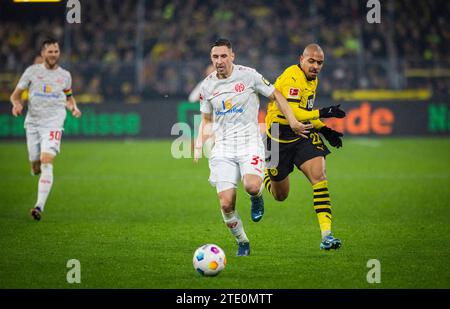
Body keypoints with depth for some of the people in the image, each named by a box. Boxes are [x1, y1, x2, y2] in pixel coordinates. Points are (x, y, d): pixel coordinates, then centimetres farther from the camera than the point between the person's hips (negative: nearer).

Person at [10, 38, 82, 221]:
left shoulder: (65, 75, 9)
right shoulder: (32, 71, 4)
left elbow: (69, 97, 25)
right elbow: (15, 94, 7)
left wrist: (74, 108, 4)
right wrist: (17, 104, -15)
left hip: (53, 123, -1)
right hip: (33, 122, 1)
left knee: (46, 163, -19)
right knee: (36, 167, 4)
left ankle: (40, 206, -25)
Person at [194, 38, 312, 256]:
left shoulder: (248, 75, -3)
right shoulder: (207, 86, 7)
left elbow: (276, 96, 6)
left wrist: (293, 123, -1)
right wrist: (199, 145, 4)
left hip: (250, 142, -3)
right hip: (223, 148, 3)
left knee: (252, 186, -31)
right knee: (226, 204, -10)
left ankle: (257, 198, 8)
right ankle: (242, 244, 14)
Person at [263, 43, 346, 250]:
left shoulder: (312, 79, 8)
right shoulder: (292, 78, -21)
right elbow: (292, 112, -32)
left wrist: (324, 130, 12)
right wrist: (322, 113, -38)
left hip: (303, 136, 6)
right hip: (279, 140, -6)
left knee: (319, 176, -20)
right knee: (281, 195, 8)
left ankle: (326, 235, -25)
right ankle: (265, 177, 47)